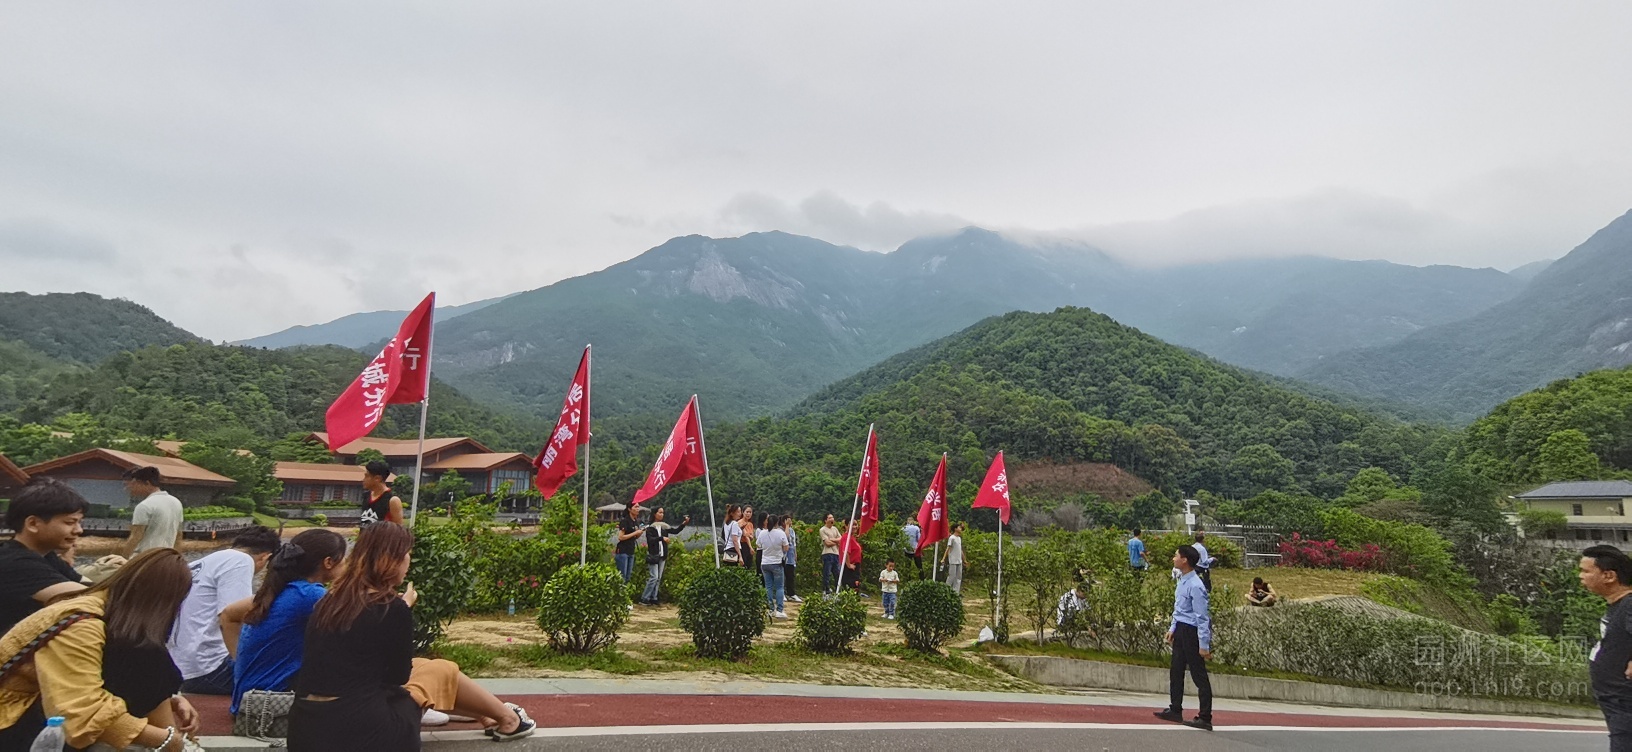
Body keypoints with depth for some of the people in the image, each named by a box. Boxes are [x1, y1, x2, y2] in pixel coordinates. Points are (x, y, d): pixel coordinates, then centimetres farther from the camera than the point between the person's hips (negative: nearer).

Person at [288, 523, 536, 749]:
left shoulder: (329, 601, 9)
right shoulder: (392, 608, -11)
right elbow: (398, 676, 1)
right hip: (359, 733, -7)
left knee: (420, 666, 26)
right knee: (442, 671, 17)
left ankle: (495, 714, 41)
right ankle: (507, 718, 32)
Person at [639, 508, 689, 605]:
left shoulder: (664, 526, 8)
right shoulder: (650, 527, -6)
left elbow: (675, 531, 5)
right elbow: (650, 540, -18)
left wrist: (684, 524, -8)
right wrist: (662, 538, -30)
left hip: (662, 556, 6)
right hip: (653, 556, -6)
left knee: (659, 578, 7)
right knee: (654, 577, -10)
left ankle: (653, 598, 12)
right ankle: (644, 598, -3)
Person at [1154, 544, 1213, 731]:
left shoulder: (1195, 586, -22)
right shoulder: (1182, 581, 7)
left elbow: (1202, 617, -20)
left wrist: (1204, 645, -19)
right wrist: (1172, 628, 16)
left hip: (1192, 631, -10)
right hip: (1180, 630, 10)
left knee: (1199, 676, -1)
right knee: (1175, 671, 15)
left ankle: (1205, 718, 7)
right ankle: (1175, 710, 26)